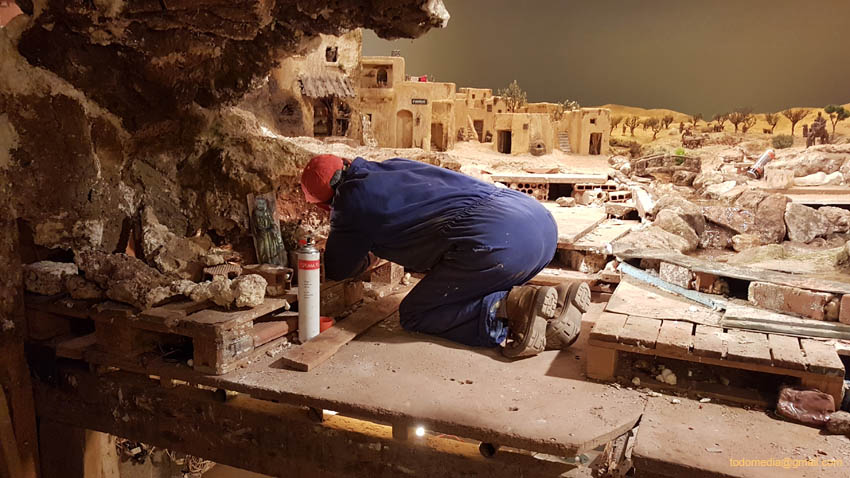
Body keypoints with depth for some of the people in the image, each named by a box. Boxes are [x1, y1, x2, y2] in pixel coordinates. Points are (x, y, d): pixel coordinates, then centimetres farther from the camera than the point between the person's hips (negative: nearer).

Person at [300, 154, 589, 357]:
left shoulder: (352, 200, 8)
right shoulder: (394, 167, 28)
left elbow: (337, 270, 21)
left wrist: (364, 257, 42)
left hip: (495, 237, -8)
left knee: (414, 316, 5)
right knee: (457, 297, 25)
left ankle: (515, 304, -13)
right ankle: (556, 300, 4)